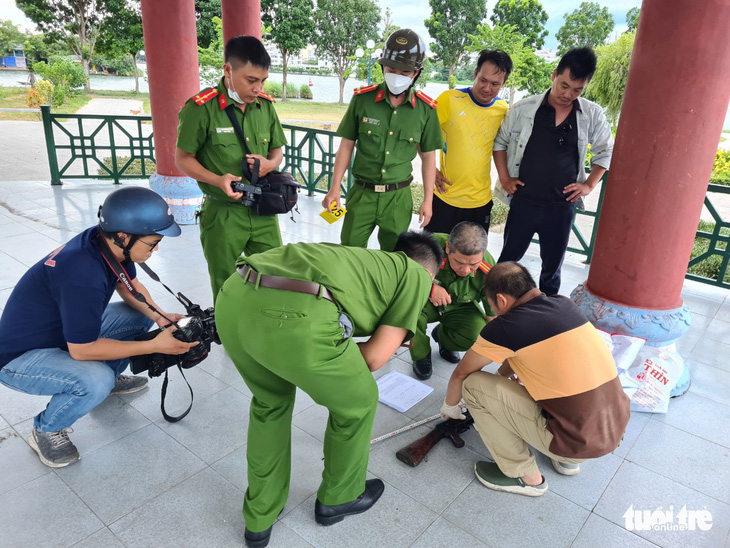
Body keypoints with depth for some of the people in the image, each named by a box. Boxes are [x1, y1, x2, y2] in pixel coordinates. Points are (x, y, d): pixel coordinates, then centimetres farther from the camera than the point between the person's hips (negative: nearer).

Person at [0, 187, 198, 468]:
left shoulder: (110, 243, -14)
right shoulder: (84, 275, -38)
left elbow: (129, 286, 5)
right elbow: (82, 350, -29)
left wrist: (159, 316, -13)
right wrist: (155, 345, -27)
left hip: (66, 331, 8)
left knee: (142, 315, 0)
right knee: (95, 382, -33)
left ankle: (108, 380, 20)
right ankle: (45, 431, -2)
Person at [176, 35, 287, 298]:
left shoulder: (265, 105, 4)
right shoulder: (201, 108, -12)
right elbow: (183, 159, -5)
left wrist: (269, 164, -9)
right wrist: (218, 180, -22)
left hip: (263, 211, 4)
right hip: (222, 215, -4)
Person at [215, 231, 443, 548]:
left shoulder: (367, 259, 37)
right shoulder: (416, 276, 19)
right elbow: (373, 359, 11)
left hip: (232, 298, 8)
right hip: (294, 317, -7)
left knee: (270, 401, 34)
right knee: (357, 403, 24)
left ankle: (260, 517, 47)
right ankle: (339, 497, 47)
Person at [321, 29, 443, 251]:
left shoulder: (425, 109, -2)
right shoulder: (363, 99, -4)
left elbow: (428, 157, 6)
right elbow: (346, 146, 2)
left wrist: (427, 200, 5)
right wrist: (335, 188, 0)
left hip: (398, 197, 0)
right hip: (362, 193, 0)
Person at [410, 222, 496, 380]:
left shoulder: (488, 271, -29)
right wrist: (429, 287, -38)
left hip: (461, 308, 2)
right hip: (426, 302, -1)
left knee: (481, 335, -27)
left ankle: (442, 336, 11)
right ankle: (421, 356, -4)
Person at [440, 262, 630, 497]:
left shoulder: (506, 326, -15)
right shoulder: (564, 304, 4)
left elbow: (460, 374, 1)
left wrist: (450, 407, 20)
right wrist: (502, 375, 36)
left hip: (579, 442, -7)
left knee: (474, 385, -4)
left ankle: (525, 476, 9)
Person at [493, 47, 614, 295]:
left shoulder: (592, 115, -3)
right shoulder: (524, 109, -6)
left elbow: (605, 152, 11)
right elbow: (500, 142, 7)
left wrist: (589, 185, 1)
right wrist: (504, 177, 0)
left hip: (562, 206, 1)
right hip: (523, 201, -1)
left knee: (552, 266, 15)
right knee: (508, 259, 11)